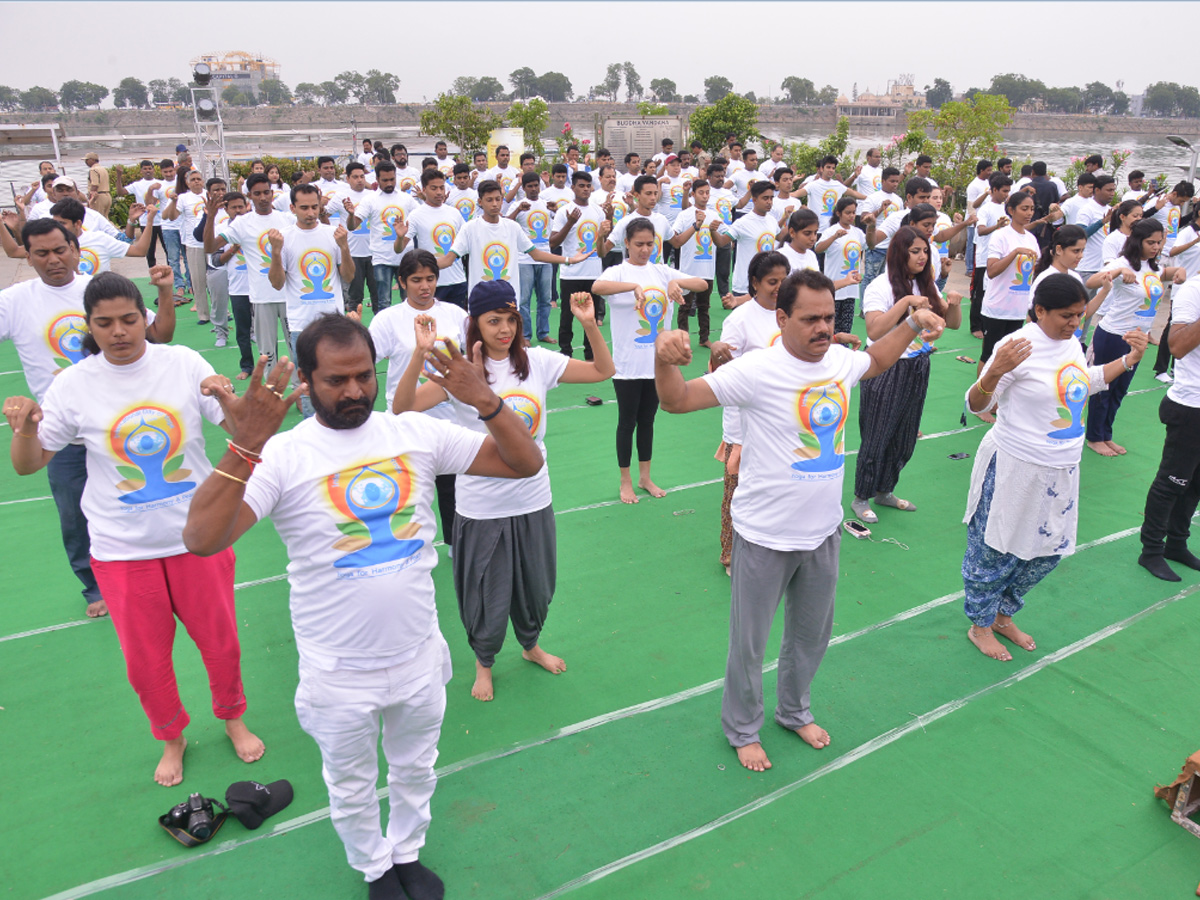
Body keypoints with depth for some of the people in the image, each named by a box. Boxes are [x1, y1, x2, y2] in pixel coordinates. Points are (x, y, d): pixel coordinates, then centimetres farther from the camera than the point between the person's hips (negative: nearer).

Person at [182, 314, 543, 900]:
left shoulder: (417, 433, -8)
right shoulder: (282, 456, -17)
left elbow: (525, 463, -9)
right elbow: (202, 539, -29)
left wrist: (485, 402, -25)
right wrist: (245, 449, -39)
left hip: (419, 658, 3)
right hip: (339, 674, -2)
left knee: (415, 771, 27)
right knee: (351, 787, 23)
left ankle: (407, 853, 55)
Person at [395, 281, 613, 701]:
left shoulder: (538, 362, -2)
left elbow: (603, 371, 1)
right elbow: (402, 407, -23)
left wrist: (590, 325, -12)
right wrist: (421, 354, -35)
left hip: (533, 500, 4)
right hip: (481, 505, -3)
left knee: (536, 585, 21)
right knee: (487, 592, 11)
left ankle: (530, 645, 51)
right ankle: (483, 662, 41)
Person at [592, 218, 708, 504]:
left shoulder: (662, 271, 6)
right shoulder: (619, 272, -7)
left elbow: (702, 284, -1)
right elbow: (597, 286, -29)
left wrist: (677, 282, -21)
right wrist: (634, 286, -42)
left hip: (659, 361, 4)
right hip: (628, 364, -4)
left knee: (647, 420, 16)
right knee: (627, 422, 7)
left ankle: (645, 477, 30)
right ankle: (626, 481, 21)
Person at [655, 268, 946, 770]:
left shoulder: (841, 361, -1)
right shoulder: (757, 371, -21)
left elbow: (877, 360, 24)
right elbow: (676, 401, -24)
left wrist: (913, 323, 12)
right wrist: (665, 359, -44)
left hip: (823, 531, 6)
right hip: (765, 537, -6)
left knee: (812, 634, 25)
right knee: (749, 642, 11)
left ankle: (794, 711, 50)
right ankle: (742, 729, 37)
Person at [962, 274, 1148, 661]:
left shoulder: (1071, 342, 6)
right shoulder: (1019, 346, -20)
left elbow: (1086, 383, 25)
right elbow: (976, 405, -20)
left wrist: (1129, 359, 17)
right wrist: (994, 372, -38)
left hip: (1061, 471, 8)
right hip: (1015, 469, -8)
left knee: (1047, 551, 19)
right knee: (996, 551, 7)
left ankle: (1003, 615, 39)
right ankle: (980, 625, 28)